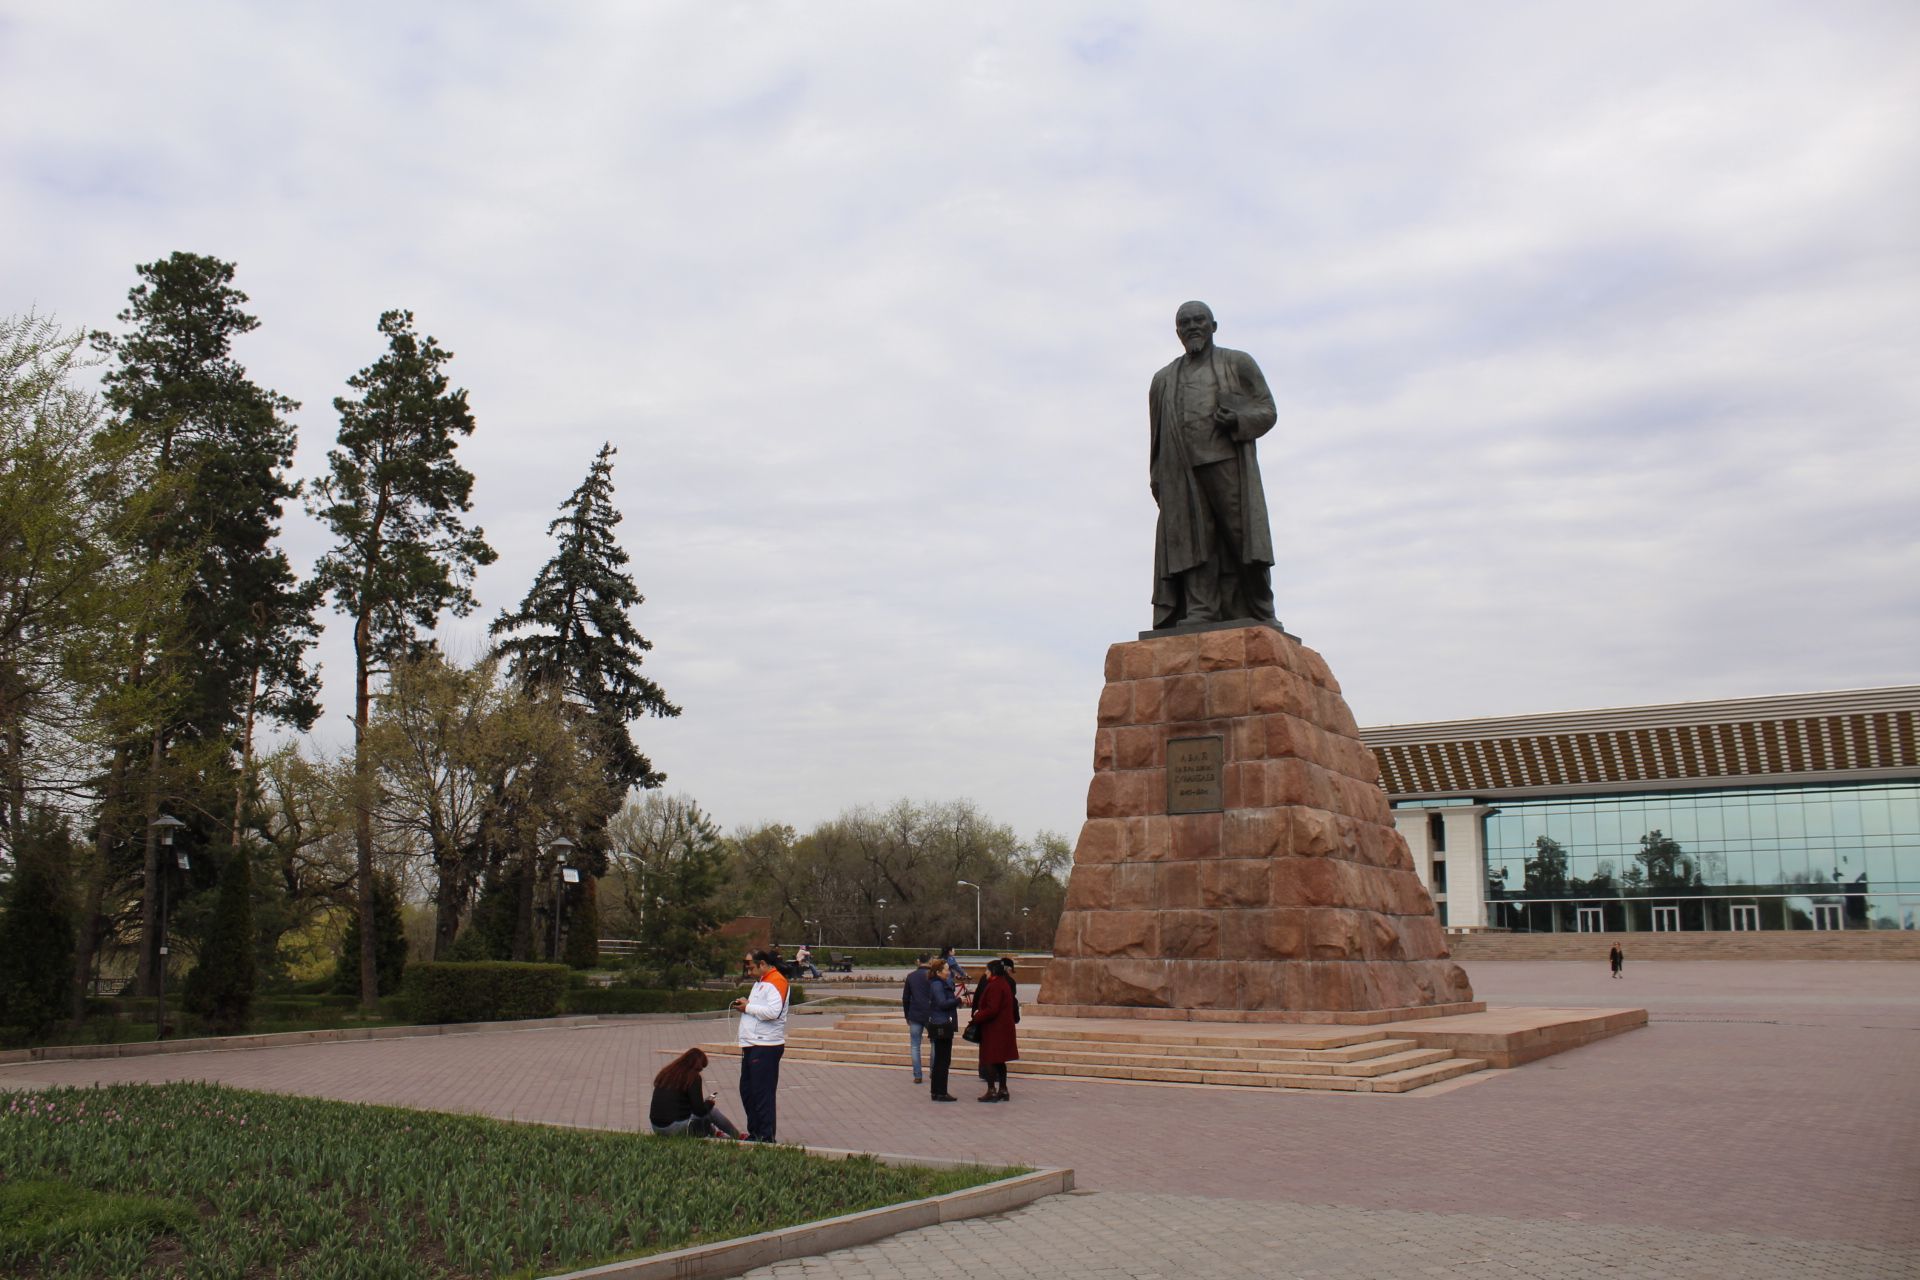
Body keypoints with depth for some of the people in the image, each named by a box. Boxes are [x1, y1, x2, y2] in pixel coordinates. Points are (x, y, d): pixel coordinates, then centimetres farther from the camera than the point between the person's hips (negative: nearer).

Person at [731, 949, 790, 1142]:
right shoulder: (760, 982, 21)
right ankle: (754, 1132, 24)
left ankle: (766, 1136, 0)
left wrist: (748, 1007, -16)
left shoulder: (776, 982, -12)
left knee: (763, 1093, -6)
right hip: (751, 1045, 10)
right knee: (747, 1090, 15)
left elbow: (773, 1011, -25)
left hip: (767, 1046, -10)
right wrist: (744, 1005, 8)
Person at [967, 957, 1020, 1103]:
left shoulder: (994, 986, -18)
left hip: (993, 1029, -10)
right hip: (1004, 1028, 10)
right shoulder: (1005, 983, 13)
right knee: (1000, 1061, 14)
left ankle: (991, 1091, -2)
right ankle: (1003, 1091, 18)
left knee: (990, 1060, -3)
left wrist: (977, 1016, -10)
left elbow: (992, 1009, -24)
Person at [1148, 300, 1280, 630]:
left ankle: (1259, 623, -8)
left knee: (1243, 543, -8)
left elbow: (1267, 411, 9)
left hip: (1229, 465, -2)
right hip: (1183, 476, 2)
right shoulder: (1163, 380, 22)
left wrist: (1237, 420, -12)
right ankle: (1198, 615, -16)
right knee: (1194, 542, -9)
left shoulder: (1239, 364, 14)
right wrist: (1157, 485, 10)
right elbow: (1157, 439, 19)